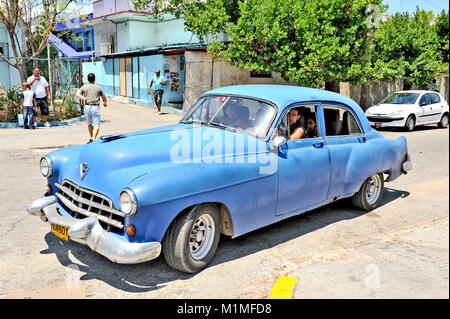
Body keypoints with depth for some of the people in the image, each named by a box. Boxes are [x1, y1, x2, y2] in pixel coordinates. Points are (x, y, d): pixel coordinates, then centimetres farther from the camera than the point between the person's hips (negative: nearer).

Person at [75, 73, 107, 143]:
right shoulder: (98, 87, 6)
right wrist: (105, 103, 39)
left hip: (87, 107, 3)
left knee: (90, 124, 20)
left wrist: (85, 99, -13)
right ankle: (93, 138, -28)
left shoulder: (84, 87, 8)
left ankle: (92, 138, 27)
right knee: (96, 125, -8)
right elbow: (104, 98, 18)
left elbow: (77, 94, -8)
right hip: (95, 107, -3)